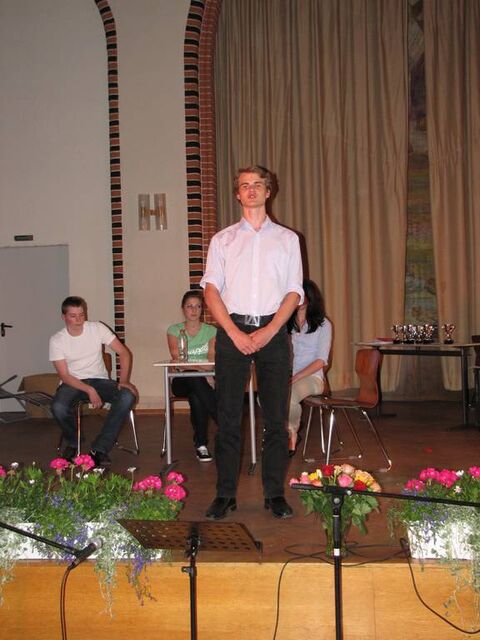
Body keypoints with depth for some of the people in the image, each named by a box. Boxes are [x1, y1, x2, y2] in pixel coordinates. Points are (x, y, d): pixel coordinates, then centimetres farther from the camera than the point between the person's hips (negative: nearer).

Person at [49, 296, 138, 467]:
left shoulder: (97, 328, -3)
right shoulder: (56, 341, -5)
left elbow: (124, 352, -2)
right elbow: (64, 375, -10)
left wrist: (124, 380, -17)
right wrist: (89, 390, -25)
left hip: (99, 380, 2)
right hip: (72, 383, -1)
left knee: (128, 396, -29)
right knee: (58, 407, -35)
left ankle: (99, 449, -23)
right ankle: (72, 443, 0)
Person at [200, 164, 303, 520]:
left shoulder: (287, 238, 12)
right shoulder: (223, 239, 12)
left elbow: (294, 292, 5)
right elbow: (211, 289, 3)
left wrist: (268, 332, -8)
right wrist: (235, 333, -10)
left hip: (273, 332, 0)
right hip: (232, 331, 0)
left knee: (276, 417, 1)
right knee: (228, 417, 0)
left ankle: (275, 493, 10)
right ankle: (225, 494, 7)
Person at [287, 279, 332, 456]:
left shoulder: (322, 324, 7)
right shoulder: (285, 323, 17)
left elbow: (321, 360, -3)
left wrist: (296, 377, -16)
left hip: (311, 377, -3)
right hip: (285, 375, 3)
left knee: (289, 397, -38)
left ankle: (292, 432, -4)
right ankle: (290, 434, -7)